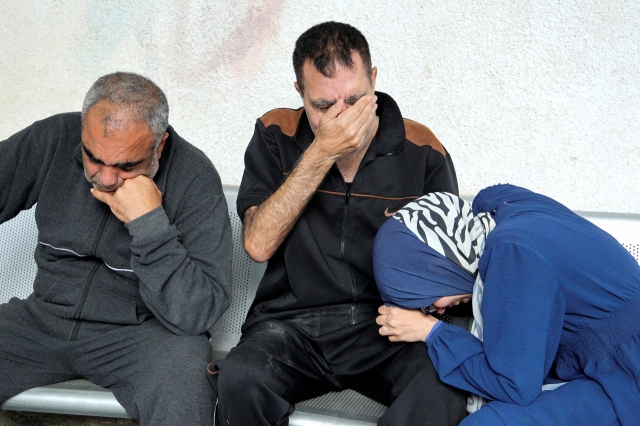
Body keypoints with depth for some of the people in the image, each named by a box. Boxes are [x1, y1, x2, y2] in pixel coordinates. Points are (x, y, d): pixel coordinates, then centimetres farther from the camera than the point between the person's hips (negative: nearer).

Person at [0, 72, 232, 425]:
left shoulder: (194, 179, -17)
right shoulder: (54, 139, -7)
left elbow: (196, 313, -23)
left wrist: (150, 222, -30)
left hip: (140, 332, -5)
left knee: (183, 373, -35)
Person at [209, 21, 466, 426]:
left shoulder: (422, 151, 1)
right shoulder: (276, 136, 1)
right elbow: (259, 244, -10)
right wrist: (321, 154, -16)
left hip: (388, 328, 0)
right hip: (293, 326, 1)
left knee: (442, 394, -32)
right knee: (239, 380, -32)